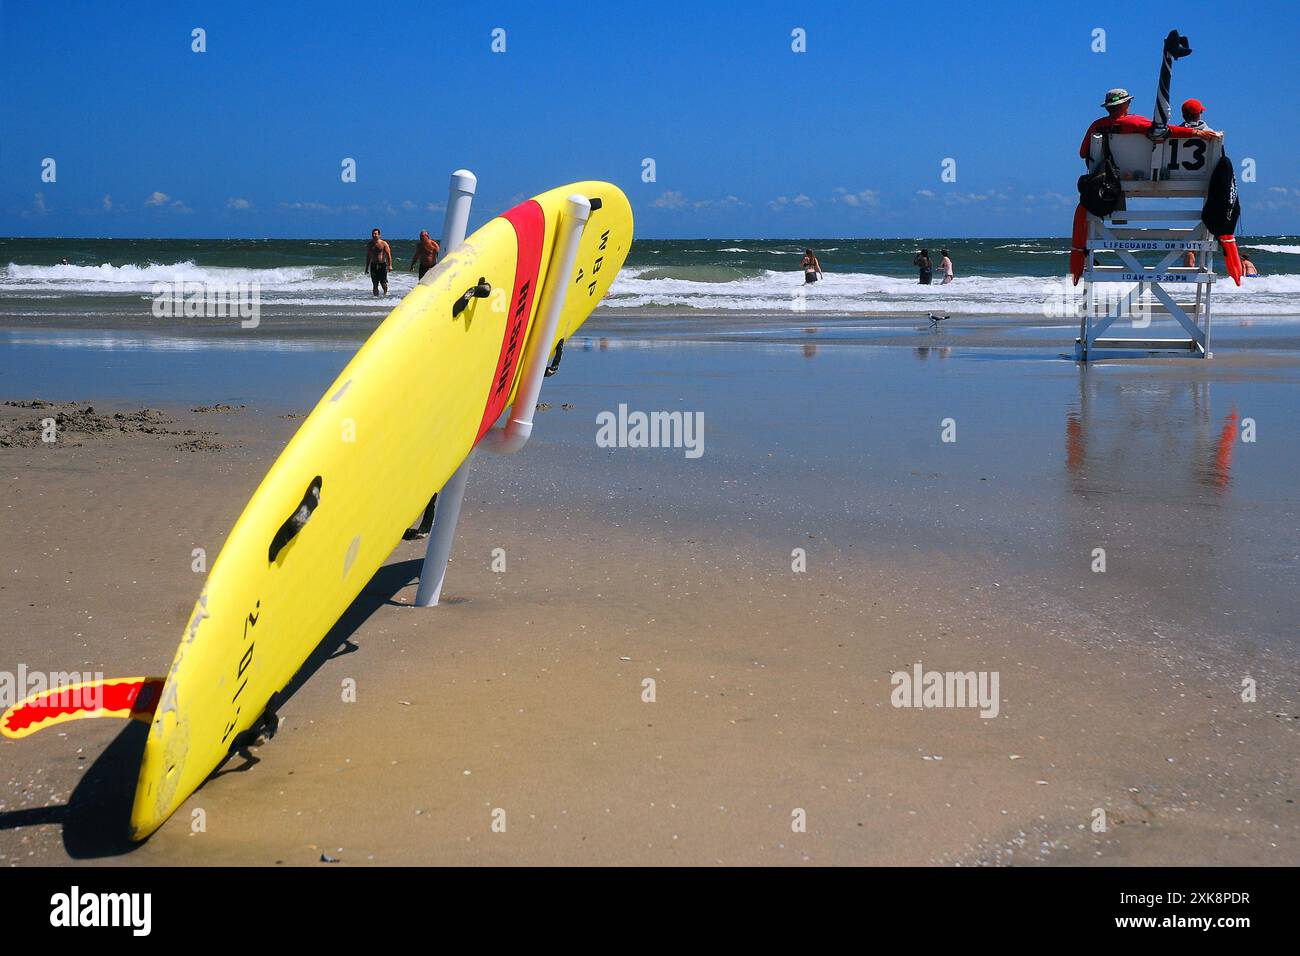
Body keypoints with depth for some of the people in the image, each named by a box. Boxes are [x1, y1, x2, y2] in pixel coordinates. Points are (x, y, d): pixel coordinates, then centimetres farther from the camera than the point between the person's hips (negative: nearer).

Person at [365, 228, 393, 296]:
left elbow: (388, 255, -5)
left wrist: (390, 265, -15)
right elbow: (368, 256, 16)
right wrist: (367, 267, 14)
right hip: (373, 265, 3)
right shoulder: (370, 244, 10)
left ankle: (385, 293, 19)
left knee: (383, 282, -5)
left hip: (382, 265, -3)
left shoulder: (384, 244, -2)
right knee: (375, 284, 0)